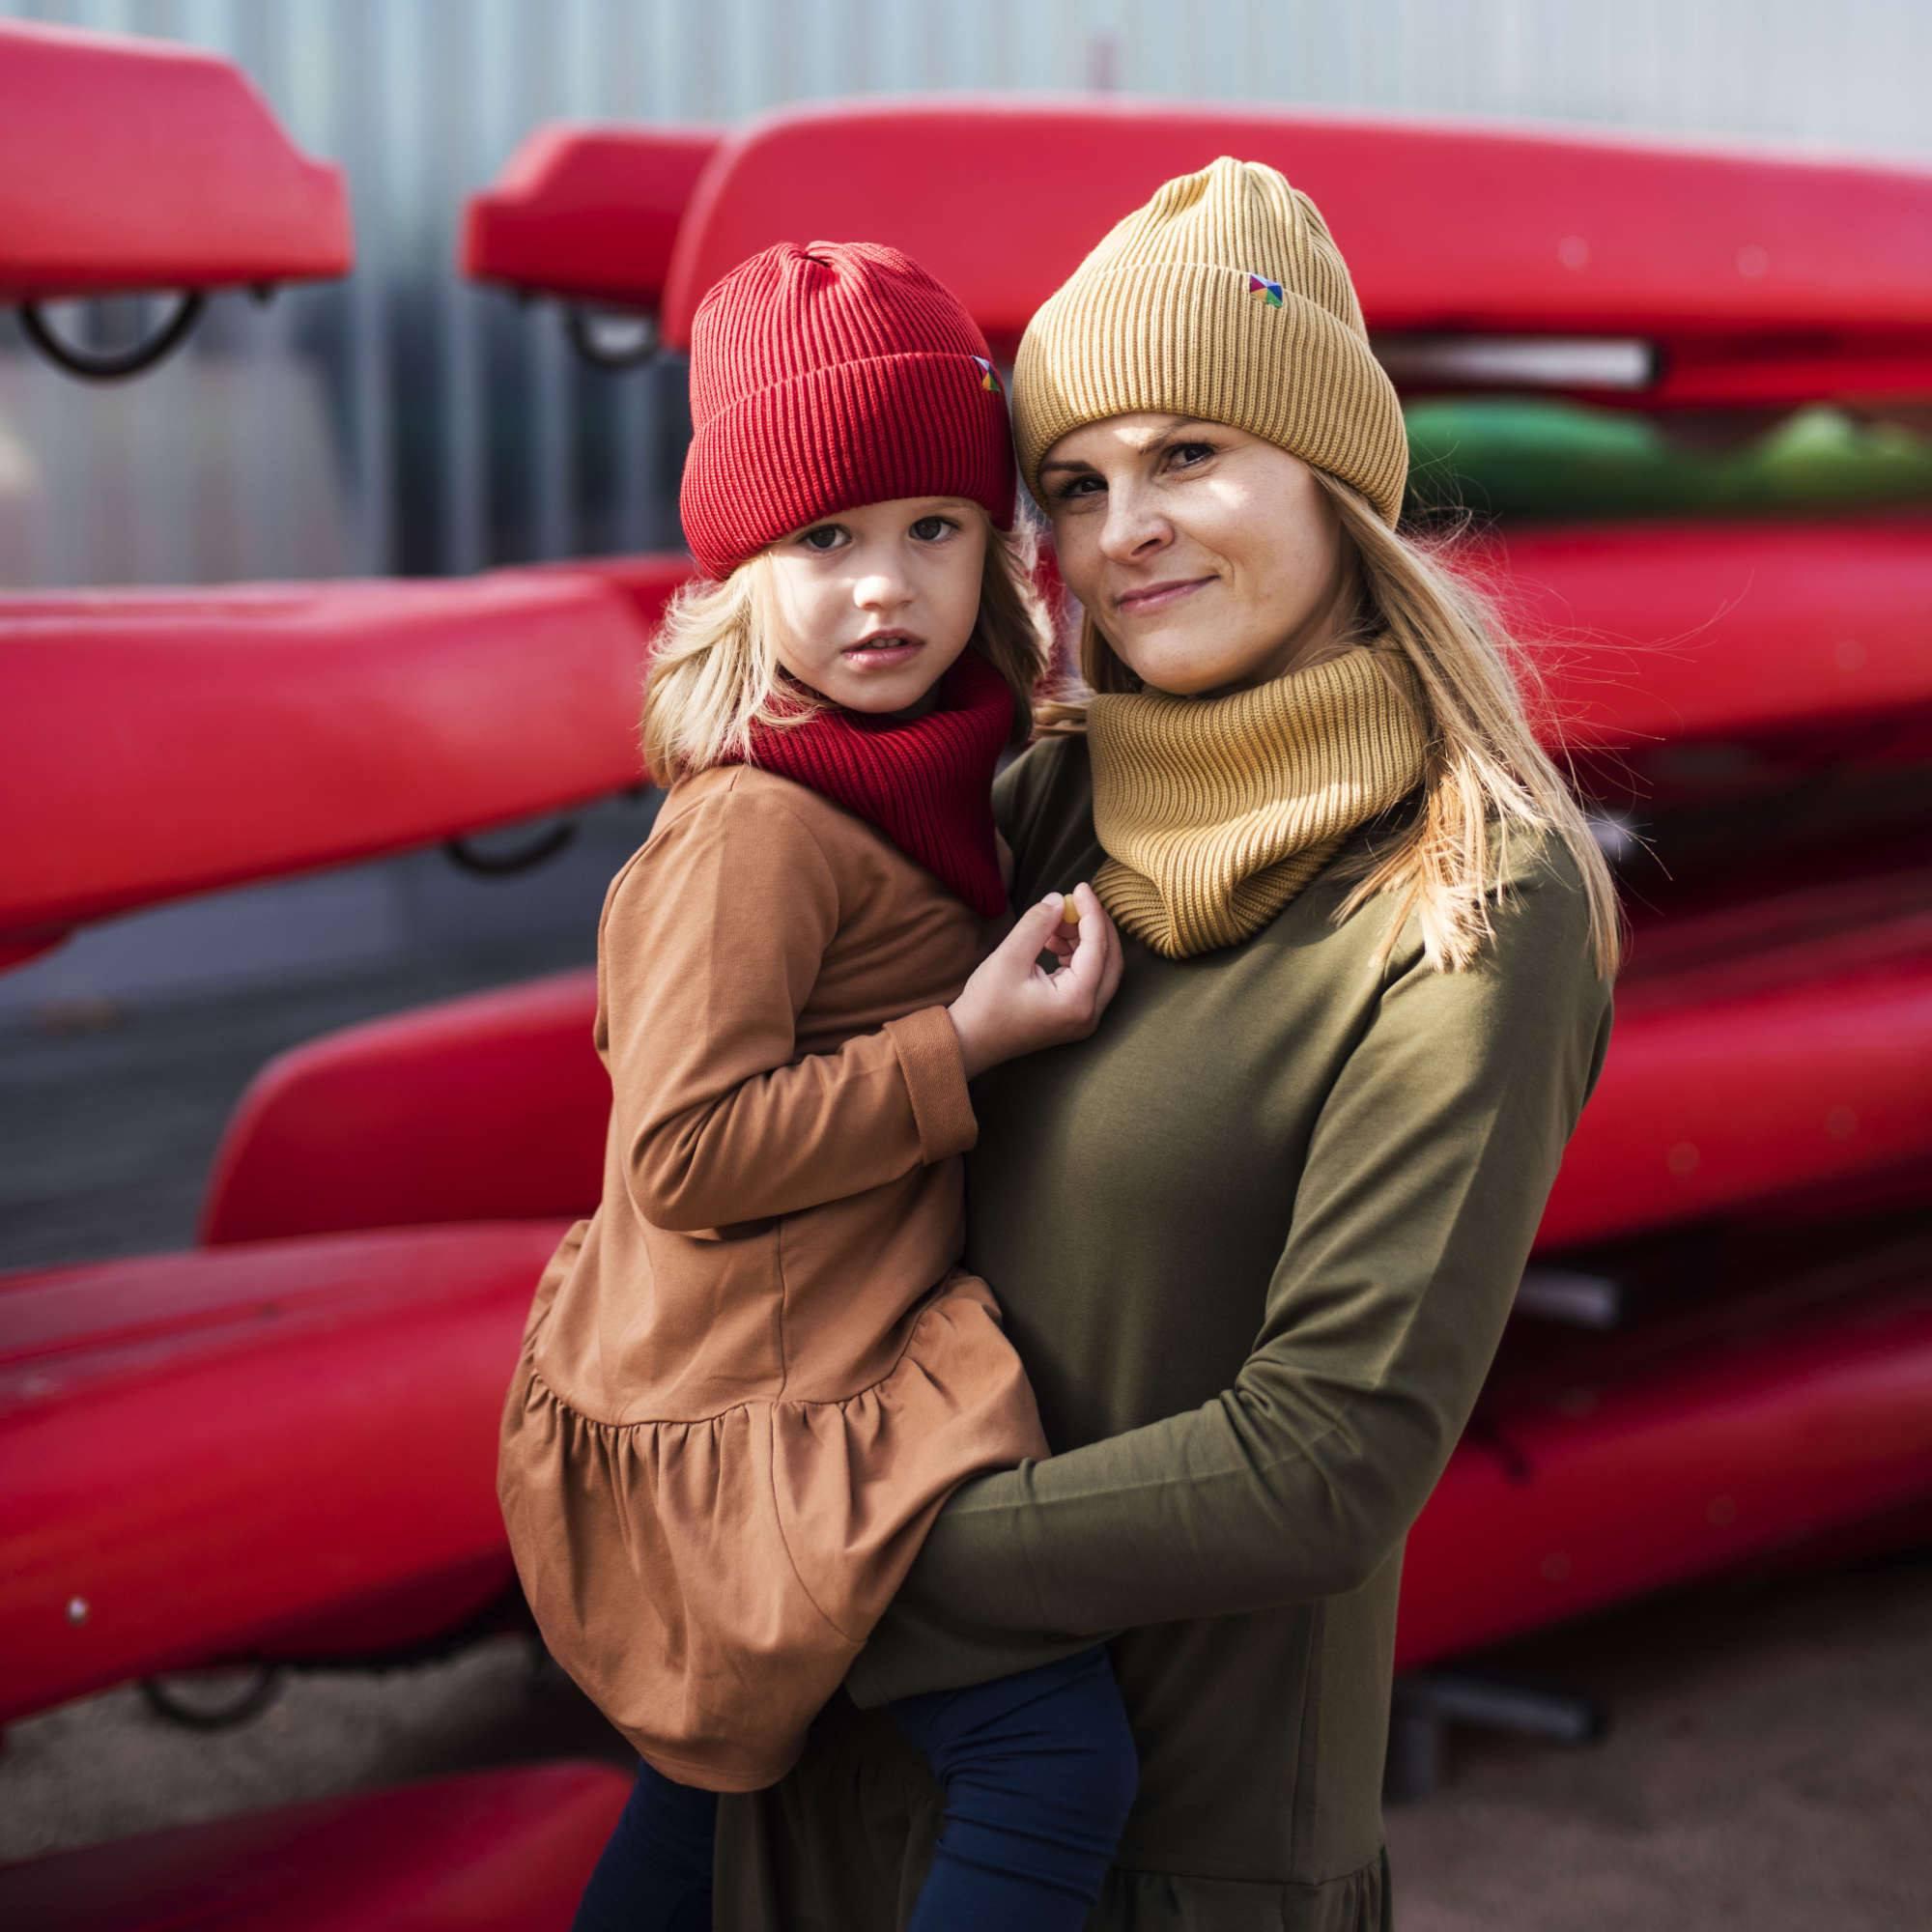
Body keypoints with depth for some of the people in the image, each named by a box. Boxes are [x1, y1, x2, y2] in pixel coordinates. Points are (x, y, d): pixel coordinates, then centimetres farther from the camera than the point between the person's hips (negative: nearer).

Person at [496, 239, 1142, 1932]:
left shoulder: (907, 779, 7)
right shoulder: (761, 828, -22)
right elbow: (689, 1152, -25)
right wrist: (968, 1044, -24)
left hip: (751, 1392, 10)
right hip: (775, 1409, -10)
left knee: (723, 1751, 26)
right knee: (1058, 1760, -15)